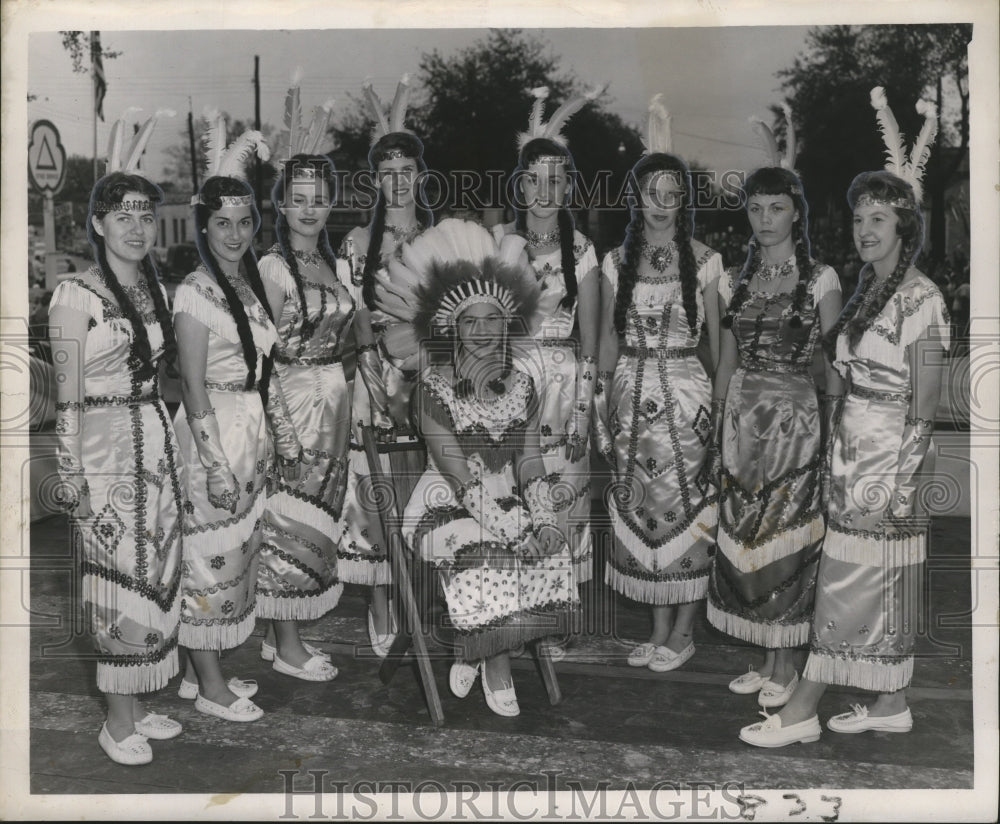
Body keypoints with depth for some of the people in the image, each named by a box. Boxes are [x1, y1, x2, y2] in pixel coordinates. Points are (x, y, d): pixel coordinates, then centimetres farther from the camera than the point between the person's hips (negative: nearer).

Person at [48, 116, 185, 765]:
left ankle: (139, 703, 27)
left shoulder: (155, 288, 9)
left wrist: (173, 459, 15)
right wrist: (73, 481, -13)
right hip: (107, 448, -6)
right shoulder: (76, 295, -11)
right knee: (119, 584, 1)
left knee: (155, 578, 12)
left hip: (158, 442, 7)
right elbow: (67, 399, -11)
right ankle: (119, 720, 17)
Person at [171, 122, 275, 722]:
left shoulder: (248, 279, 8)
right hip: (212, 432, -8)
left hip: (250, 427, 8)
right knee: (209, 558, 3)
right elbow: (194, 384, -17)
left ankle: (205, 667, 31)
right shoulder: (196, 291, -15)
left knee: (235, 553, 16)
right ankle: (210, 686, 17)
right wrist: (215, 461, -18)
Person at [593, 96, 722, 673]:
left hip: (686, 390, -3)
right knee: (642, 505, 6)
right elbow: (609, 334, 10)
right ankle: (661, 627, 20)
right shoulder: (617, 262, 6)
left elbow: (717, 334, 1)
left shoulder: (704, 260, 0)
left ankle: (684, 630, 15)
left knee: (686, 506, 0)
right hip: (633, 390, 3)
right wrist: (603, 397, 7)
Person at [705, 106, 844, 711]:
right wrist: (717, 437, 11)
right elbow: (726, 364, 12)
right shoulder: (735, 282, 9)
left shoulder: (821, 280, -3)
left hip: (795, 419, -4)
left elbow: (834, 365, -2)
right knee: (744, 539, 7)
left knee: (785, 540, 1)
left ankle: (787, 665, 16)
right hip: (741, 420, 4)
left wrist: (835, 433, -7)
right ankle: (765, 658, 22)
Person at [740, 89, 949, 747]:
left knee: (851, 584, -1)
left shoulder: (922, 298, -13)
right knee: (887, 585, 14)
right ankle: (892, 704, 25)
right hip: (856, 453, 8)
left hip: (890, 460, -8)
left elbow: (926, 401, -15)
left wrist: (901, 479, -17)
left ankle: (803, 710, 7)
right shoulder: (868, 291, 11)